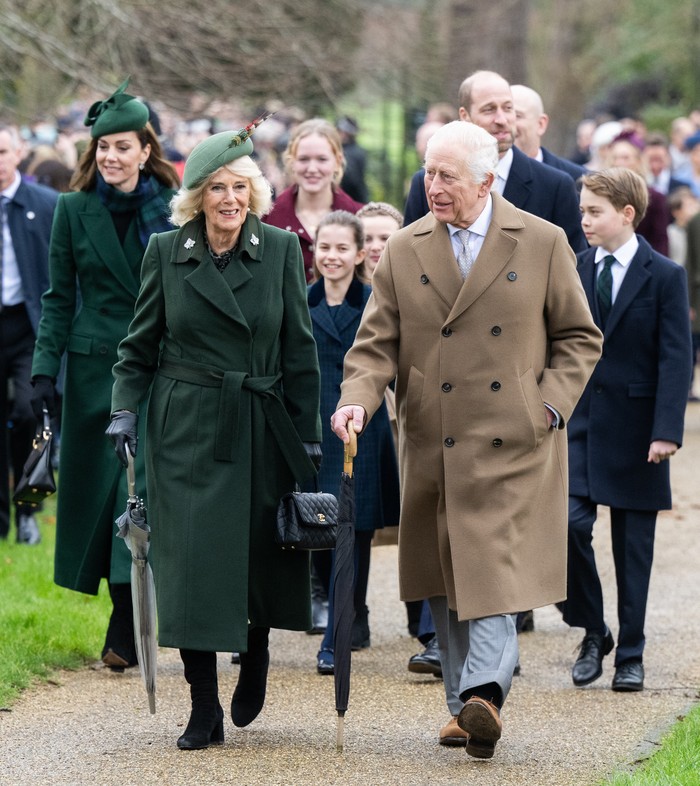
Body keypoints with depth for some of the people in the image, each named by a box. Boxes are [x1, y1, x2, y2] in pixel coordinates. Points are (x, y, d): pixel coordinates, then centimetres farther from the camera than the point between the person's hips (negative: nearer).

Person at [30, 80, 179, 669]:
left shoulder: (173, 209, 3)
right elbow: (58, 298, 6)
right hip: (95, 367, 2)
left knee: (142, 483, -11)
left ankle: (126, 629, -11)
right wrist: (45, 368, -3)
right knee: (97, 484, 4)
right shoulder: (74, 210, 5)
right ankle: (130, 616, 16)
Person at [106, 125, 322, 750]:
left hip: (261, 430, 0)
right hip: (186, 432, 0)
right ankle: (205, 709, 1)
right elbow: (141, 346, 8)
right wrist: (125, 409, -5)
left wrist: (308, 435, 2)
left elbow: (299, 351, 4)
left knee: (262, 555, 5)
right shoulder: (166, 253, 2)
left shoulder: (281, 251, 1)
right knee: (190, 562, -6)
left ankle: (255, 653, 38)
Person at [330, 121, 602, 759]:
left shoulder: (542, 244, 2)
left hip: (512, 444, -3)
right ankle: (468, 707, 14)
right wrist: (356, 399, -14)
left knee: (497, 571, -14)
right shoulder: (404, 252, 7)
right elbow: (378, 343, 5)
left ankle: (483, 693, -21)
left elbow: (579, 337, 8)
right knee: (446, 582, 6)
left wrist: (551, 403, -6)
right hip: (432, 445, 3)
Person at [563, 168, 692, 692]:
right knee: (570, 522, -12)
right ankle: (593, 633, 7)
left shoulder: (664, 276, -5)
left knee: (633, 545, 5)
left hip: (634, 427, -3)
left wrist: (666, 432, -16)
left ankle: (630, 654, 15)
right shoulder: (574, 270, 6)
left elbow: (675, 359, -8)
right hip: (579, 419, 3)